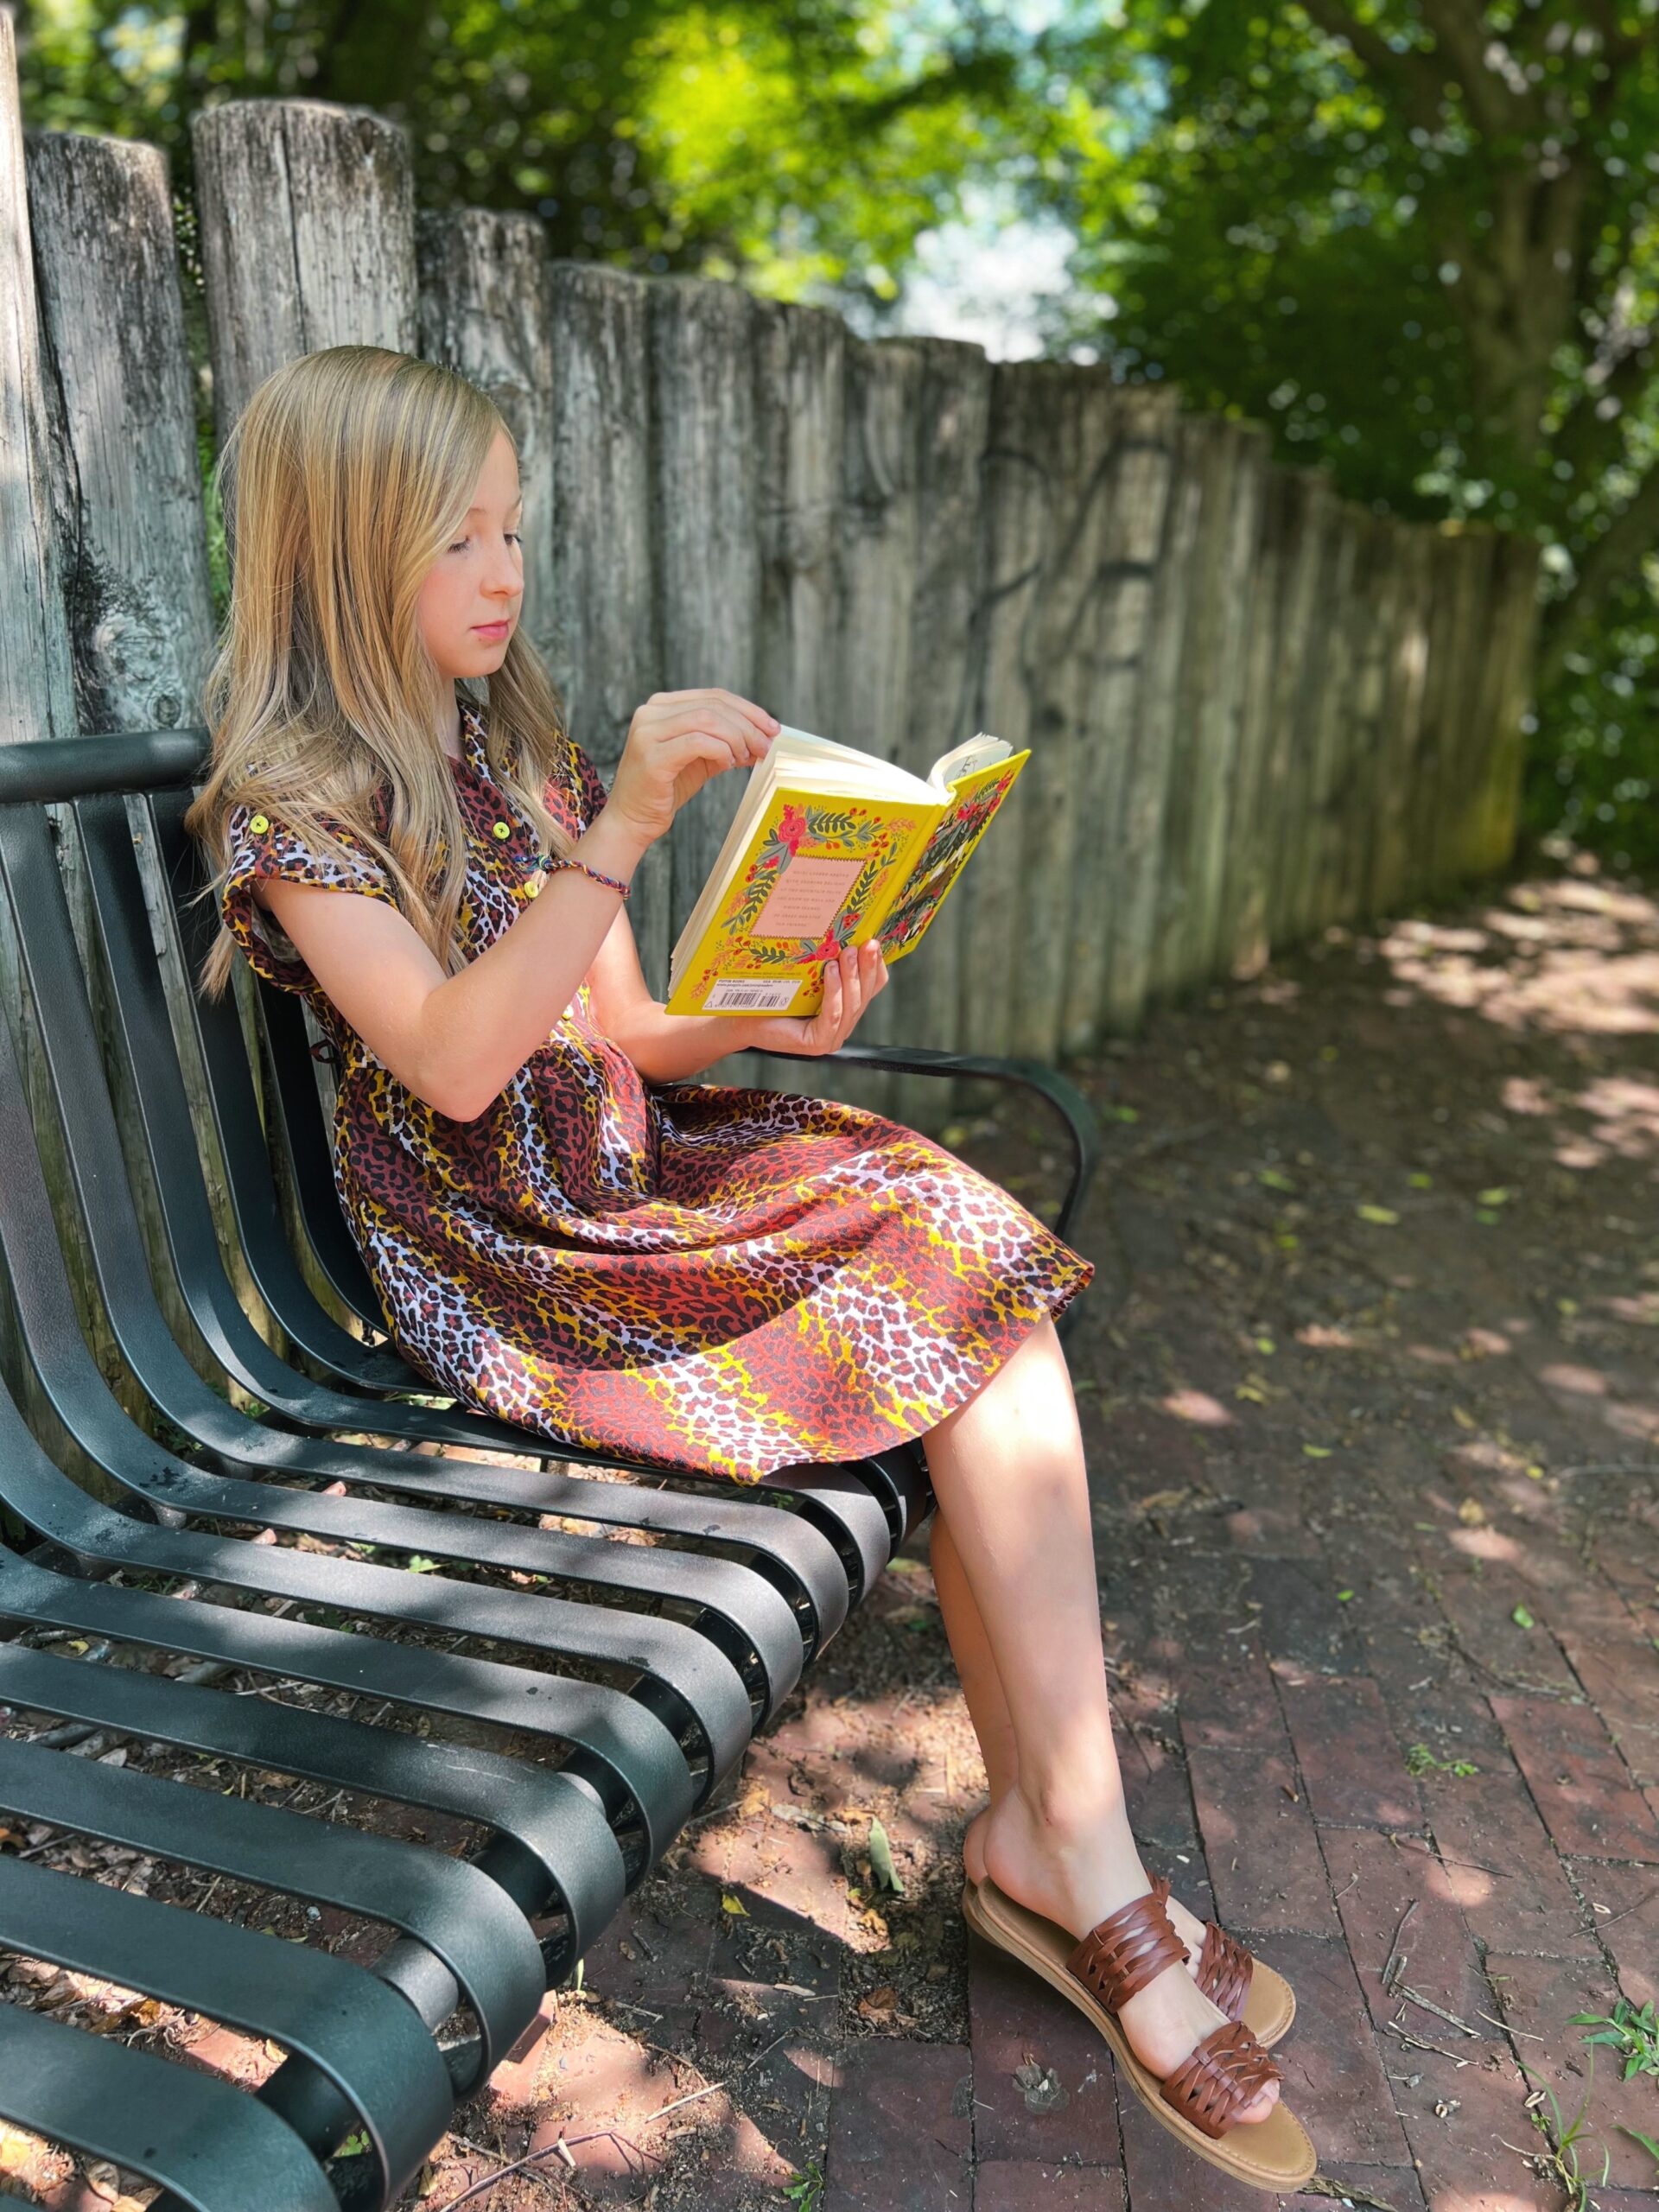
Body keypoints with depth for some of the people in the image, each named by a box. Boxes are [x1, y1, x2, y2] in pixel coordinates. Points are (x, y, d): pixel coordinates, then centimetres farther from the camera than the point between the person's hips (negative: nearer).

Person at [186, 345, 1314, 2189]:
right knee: (971, 1316, -18)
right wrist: (625, 830, -28)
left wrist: (767, 1019, -8)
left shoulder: (519, 752, 15)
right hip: (497, 1255, -7)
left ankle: (1041, 1833, -10)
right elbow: (452, 1062, -22)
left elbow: (615, 1031, 12)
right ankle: (1082, 1861, -6)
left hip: (627, 1169, 7)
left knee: (977, 1261, -16)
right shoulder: (292, 799, -7)